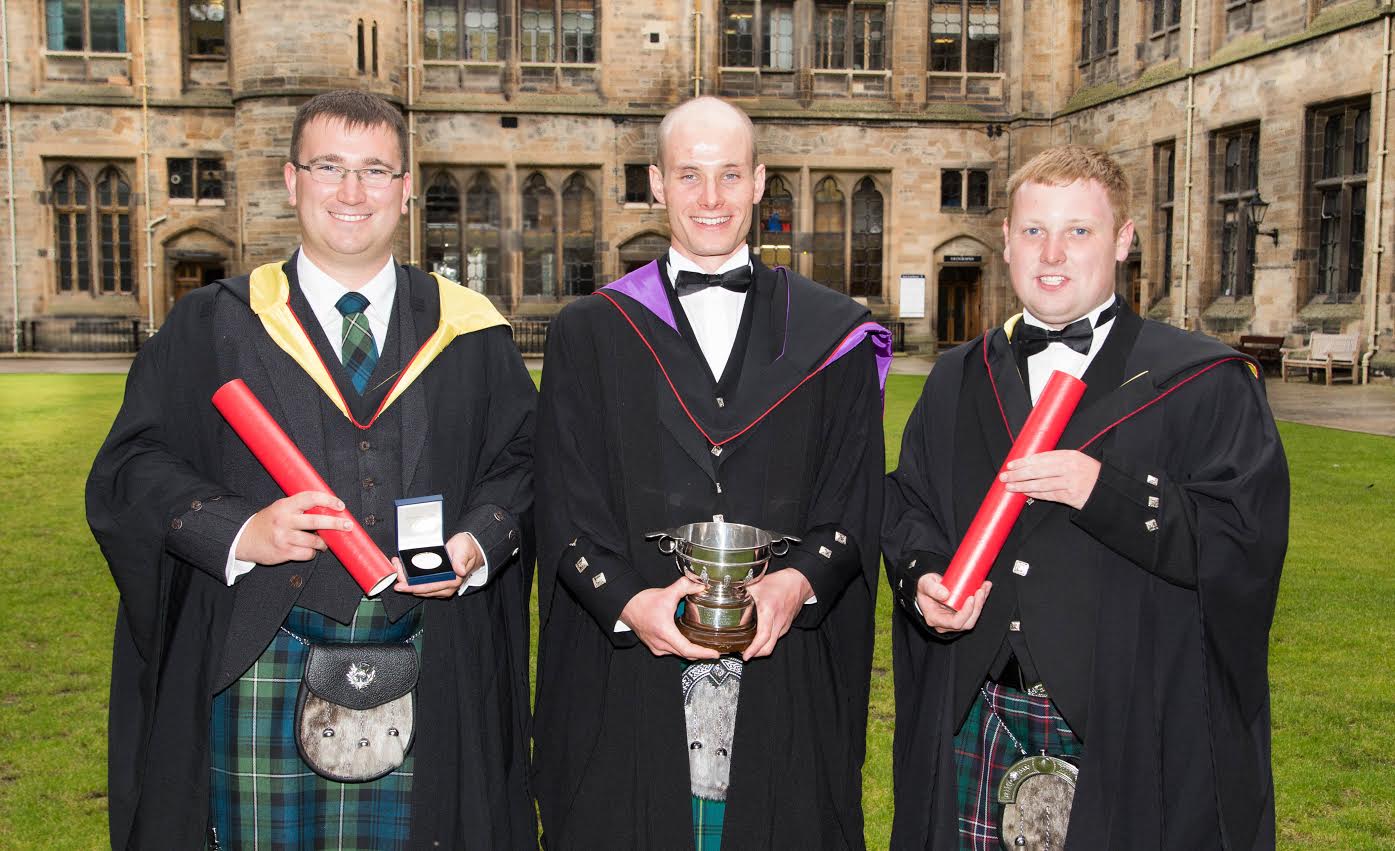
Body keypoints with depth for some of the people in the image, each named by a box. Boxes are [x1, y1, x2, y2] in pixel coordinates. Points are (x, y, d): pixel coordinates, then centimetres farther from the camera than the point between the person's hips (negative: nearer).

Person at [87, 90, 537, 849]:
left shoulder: (468, 332, 7)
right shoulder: (213, 326, 5)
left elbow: (520, 460, 8)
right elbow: (132, 467, 2)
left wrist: (476, 544, -11)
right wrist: (237, 532, -15)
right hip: (262, 678, -1)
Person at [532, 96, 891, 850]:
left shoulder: (831, 336, 7)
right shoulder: (588, 335, 5)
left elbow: (856, 501, 3)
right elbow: (565, 511, 0)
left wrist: (798, 582, -15)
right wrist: (629, 601, -16)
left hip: (786, 681, 1)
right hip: (627, 677, 0)